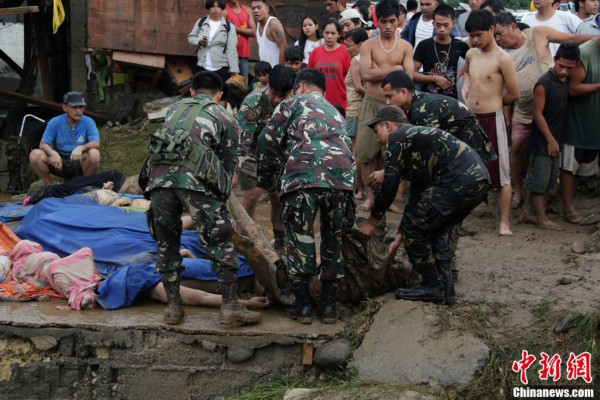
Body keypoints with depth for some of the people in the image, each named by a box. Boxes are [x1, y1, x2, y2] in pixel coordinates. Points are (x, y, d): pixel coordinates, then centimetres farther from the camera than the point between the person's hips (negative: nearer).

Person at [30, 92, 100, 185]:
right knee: (35, 155, -24)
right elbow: (43, 144, -8)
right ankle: (50, 186, -5)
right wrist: (53, 153, -32)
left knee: (94, 154, -33)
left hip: (79, 162, -1)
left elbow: (96, 144, -17)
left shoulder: (88, 122, -5)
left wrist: (81, 148, -39)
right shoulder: (55, 122, -3)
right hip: (59, 161, 1)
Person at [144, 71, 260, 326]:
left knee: (166, 243, 16)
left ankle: (173, 307, 17)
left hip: (158, 175, 4)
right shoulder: (226, 119, 22)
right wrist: (220, 197, 31)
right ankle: (230, 306, -1)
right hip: (194, 178, -3)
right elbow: (228, 164, 20)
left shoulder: (174, 109, 32)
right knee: (219, 240, 4)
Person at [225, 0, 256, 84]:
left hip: (244, 54, 5)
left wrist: (236, 29, -5)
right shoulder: (224, 10, -2)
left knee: (244, 82, 4)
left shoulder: (247, 10, 12)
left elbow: (253, 32, 4)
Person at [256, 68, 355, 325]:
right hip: (342, 176, 4)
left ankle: (303, 305, 12)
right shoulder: (335, 112, 35)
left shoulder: (293, 103, 20)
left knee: (299, 238, 8)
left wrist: (266, 180, 25)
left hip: (303, 175, -4)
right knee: (333, 239, 17)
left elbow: (268, 142, 12)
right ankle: (328, 305, 20)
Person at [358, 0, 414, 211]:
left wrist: (378, 71, -14)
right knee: (366, 153, 1)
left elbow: (408, 78, -7)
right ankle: (370, 196, 13)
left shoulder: (405, 47, 3)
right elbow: (365, 74, -11)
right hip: (371, 104, 1)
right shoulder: (369, 45, 3)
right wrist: (393, 69, -10)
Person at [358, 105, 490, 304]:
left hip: (459, 181, -10)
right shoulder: (416, 135, 32)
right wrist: (400, 237, 37)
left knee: (413, 228, 0)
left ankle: (433, 286, 7)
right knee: (435, 231, 23)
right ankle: (444, 287, 21)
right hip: (480, 180, 10)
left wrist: (372, 221, 14)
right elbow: (418, 193, 35)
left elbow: (389, 186, -1)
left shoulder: (397, 138, 3)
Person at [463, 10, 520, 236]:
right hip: (469, 119, 6)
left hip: (492, 120, -6)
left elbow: (513, 94, -7)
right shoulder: (471, 55, 7)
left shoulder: (502, 59, -11)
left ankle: (504, 221, 7)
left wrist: (491, 103, 5)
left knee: (501, 172, 0)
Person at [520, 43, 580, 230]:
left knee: (549, 181, 12)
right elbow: (537, 113, -15)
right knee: (539, 179, 0)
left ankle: (526, 213, 21)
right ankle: (542, 219, 7)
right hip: (543, 140, -8)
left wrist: (556, 140, 8)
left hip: (556, 139, 8)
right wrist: (550, 140, -14)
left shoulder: (566, 80, 5)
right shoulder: (544, 84, -17)